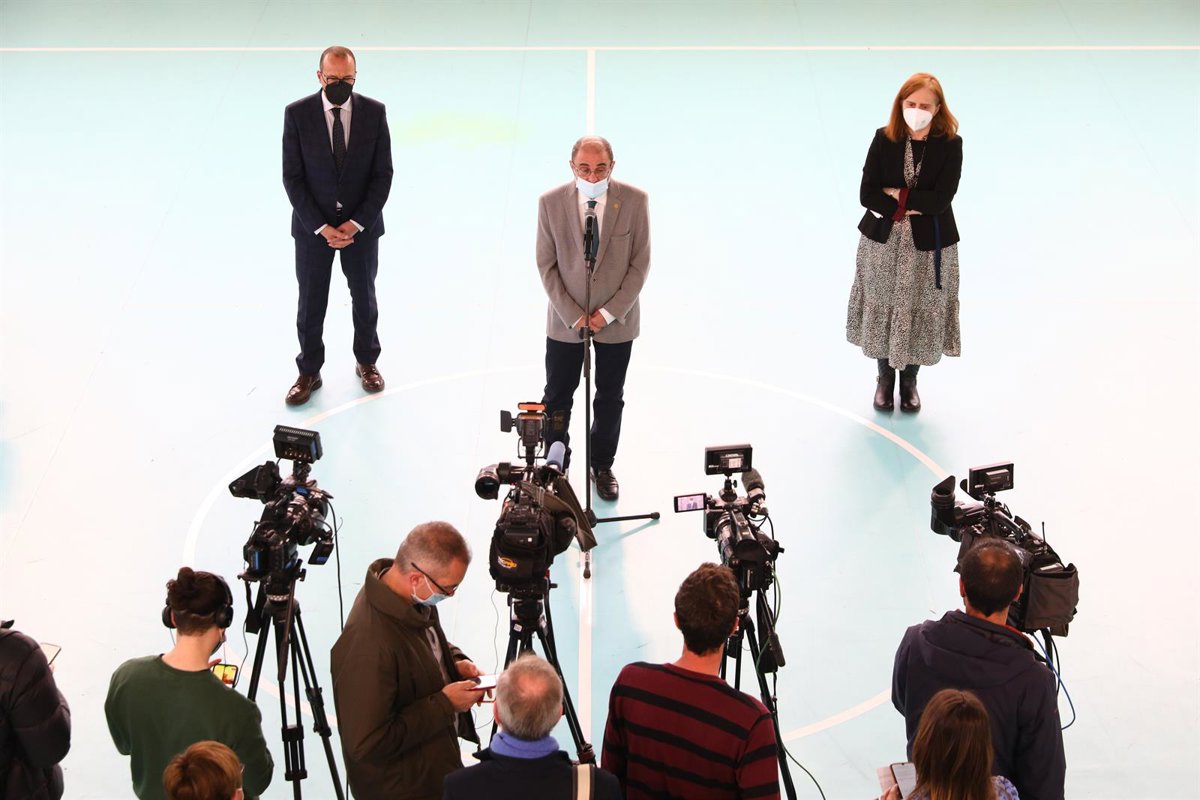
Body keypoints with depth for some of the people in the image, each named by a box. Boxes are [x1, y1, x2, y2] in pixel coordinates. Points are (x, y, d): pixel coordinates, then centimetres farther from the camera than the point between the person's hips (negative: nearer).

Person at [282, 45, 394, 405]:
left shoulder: (374, 112, -9)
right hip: (312, 226, -1)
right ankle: (309, 372, 24)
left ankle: (366, 362, 35)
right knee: (310, 303, 8)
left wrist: (357, 223, -13)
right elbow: (292, 177, -9)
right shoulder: (297, 114, -11)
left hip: (361, 224, 1)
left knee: (364, 296, 16)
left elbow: (383, 174, -6)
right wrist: (320, 226, -15)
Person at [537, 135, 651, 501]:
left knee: (610, 399, 13)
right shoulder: (551, 202, -11)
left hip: (616, 320, 0)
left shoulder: (634, 200, -12)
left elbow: (640, 264, -7)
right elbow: (547, 265, -6)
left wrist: (609, 313, -12)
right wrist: (573, 316, -11)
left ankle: (602, 465, 31)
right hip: (565, 320, 0)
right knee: (557, 399, 10)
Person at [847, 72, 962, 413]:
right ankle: (885, 378, 34)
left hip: (929, 244, -1)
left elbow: (941, 199, -19)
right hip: (883, 239, 1)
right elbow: (867, 194, -11)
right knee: (883, 308, 13)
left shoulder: (950, 144, -12)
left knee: (920, 312, 11)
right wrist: (908, 208, -19)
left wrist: (897, 195, -17)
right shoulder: (884, 139, -8)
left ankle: (909, 381, 33)